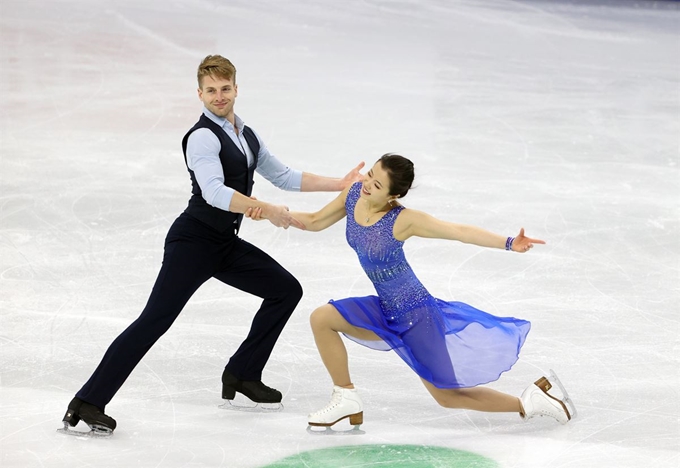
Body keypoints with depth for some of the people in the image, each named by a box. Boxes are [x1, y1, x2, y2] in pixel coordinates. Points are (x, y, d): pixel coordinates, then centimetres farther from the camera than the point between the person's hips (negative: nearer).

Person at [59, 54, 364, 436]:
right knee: (156, 319, -18)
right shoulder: (202, 138, -15)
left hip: (227, 245, 9)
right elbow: (215, 193, -28)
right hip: (193, 241, -9)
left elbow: (283, 176, 22)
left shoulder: (248, 136, 13)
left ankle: (242, 375, 20)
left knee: (287, 290, 13)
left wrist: (340, 184, 19)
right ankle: (87, 403, -21)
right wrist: (267, 210, -29)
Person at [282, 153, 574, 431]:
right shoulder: (353, 195, -8)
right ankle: (347, 400, 7)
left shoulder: (403, 220, -26)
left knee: (447, 396, 2)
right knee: (322, 318, -7)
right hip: (386, 313, 6)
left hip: (415, 315, -6)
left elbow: (460, 232, -23)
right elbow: (315, 222, 9)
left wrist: (509, 244, -34)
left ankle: (531, 400, 19)